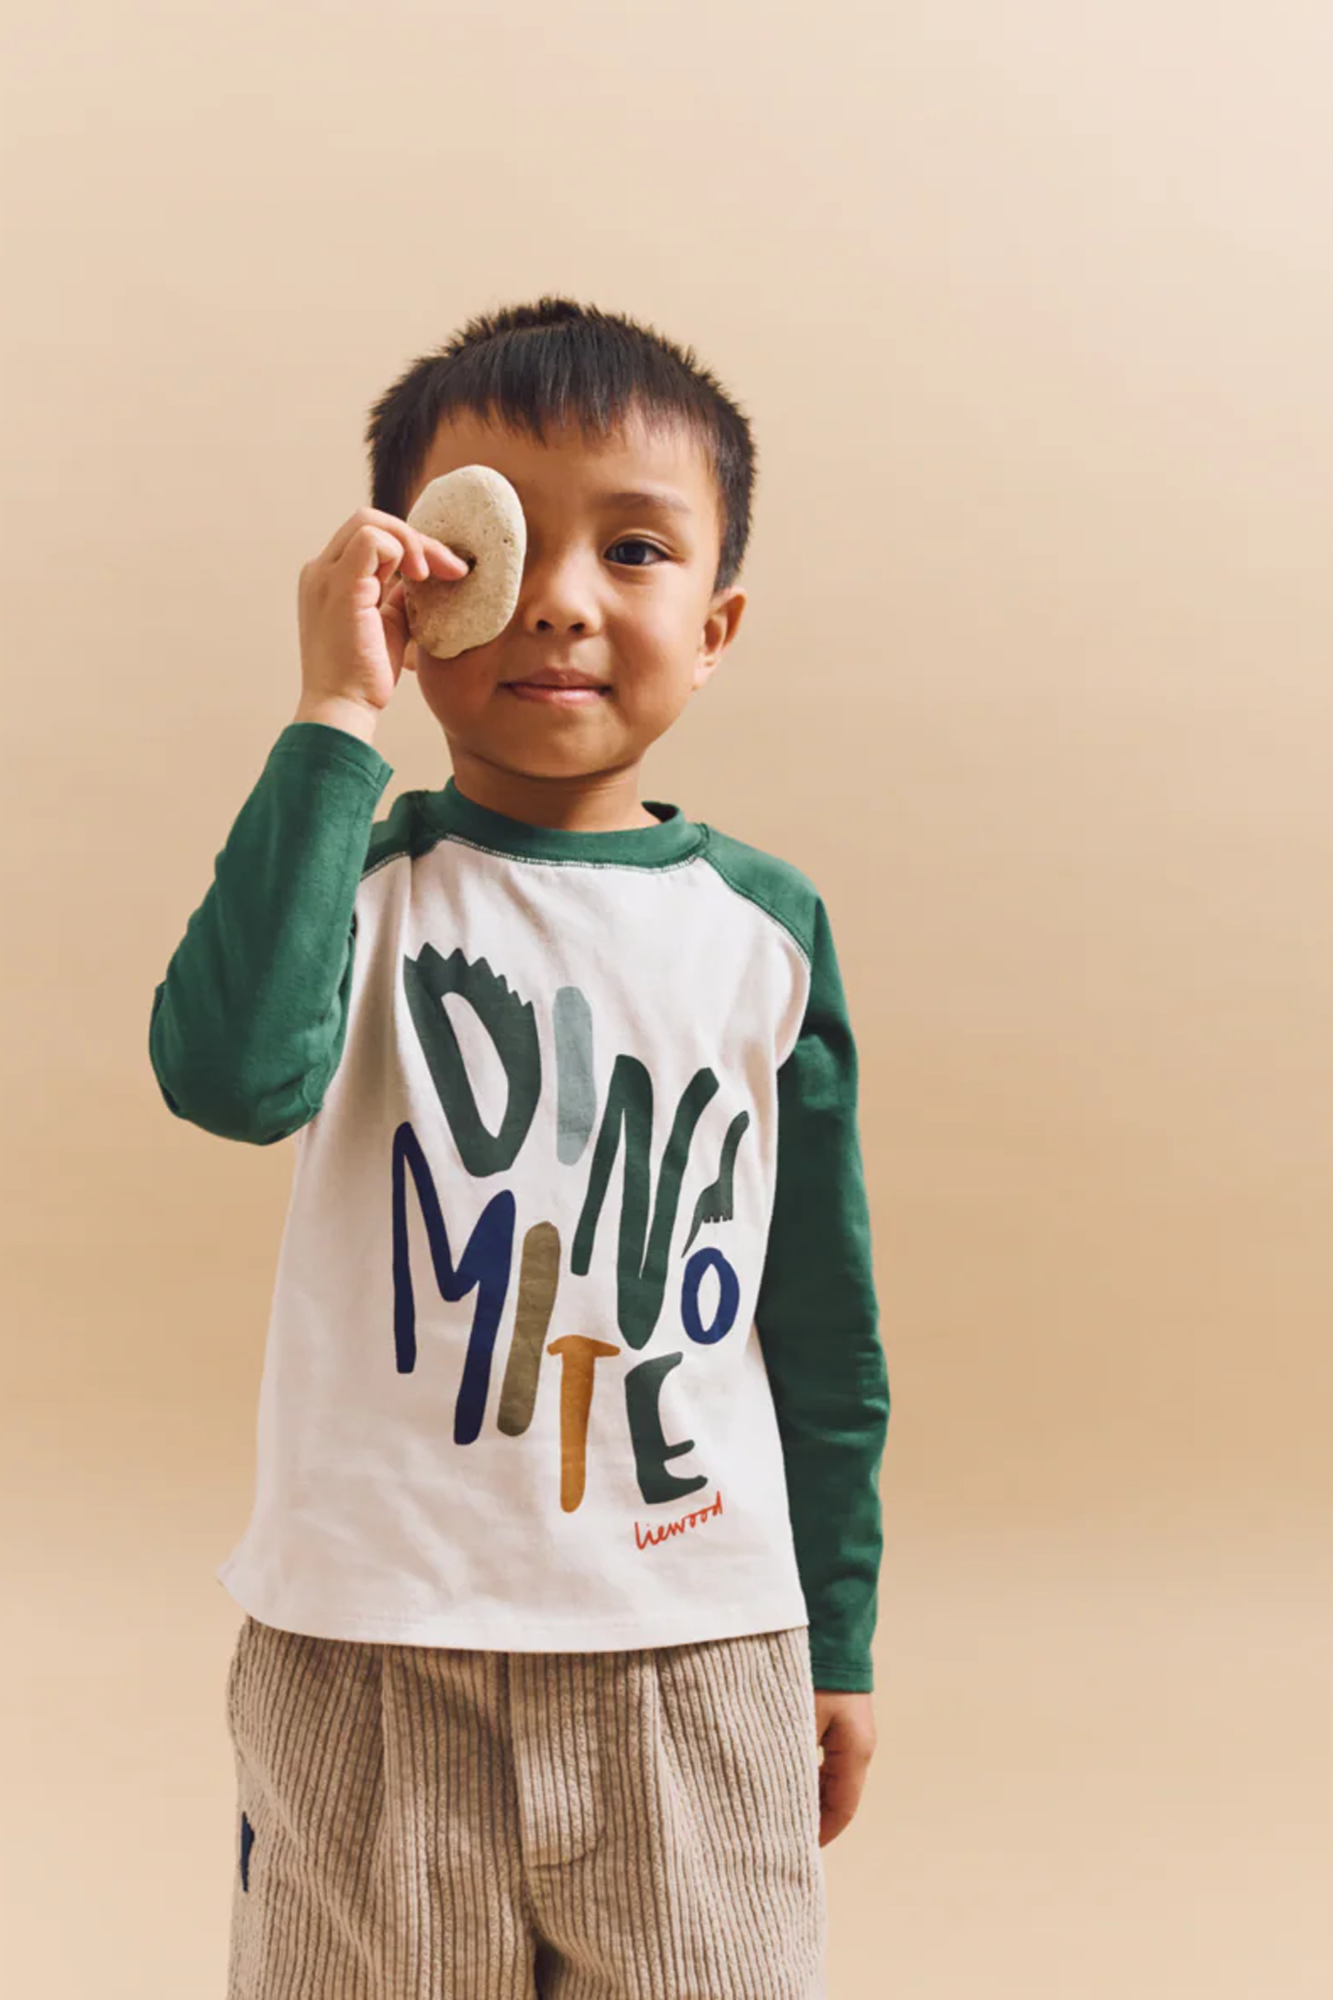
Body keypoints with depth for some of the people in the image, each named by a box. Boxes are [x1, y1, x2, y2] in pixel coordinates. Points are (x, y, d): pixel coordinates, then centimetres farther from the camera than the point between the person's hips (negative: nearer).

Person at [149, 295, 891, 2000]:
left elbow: (822, 1315, 8)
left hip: (695, 1654, 2)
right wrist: (334, 723, -24)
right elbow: (229, 1074, -28)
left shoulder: (766, 922, 2)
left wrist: (837, 1643, 11)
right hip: (369, 1652, -1)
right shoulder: (361, 881, -4)